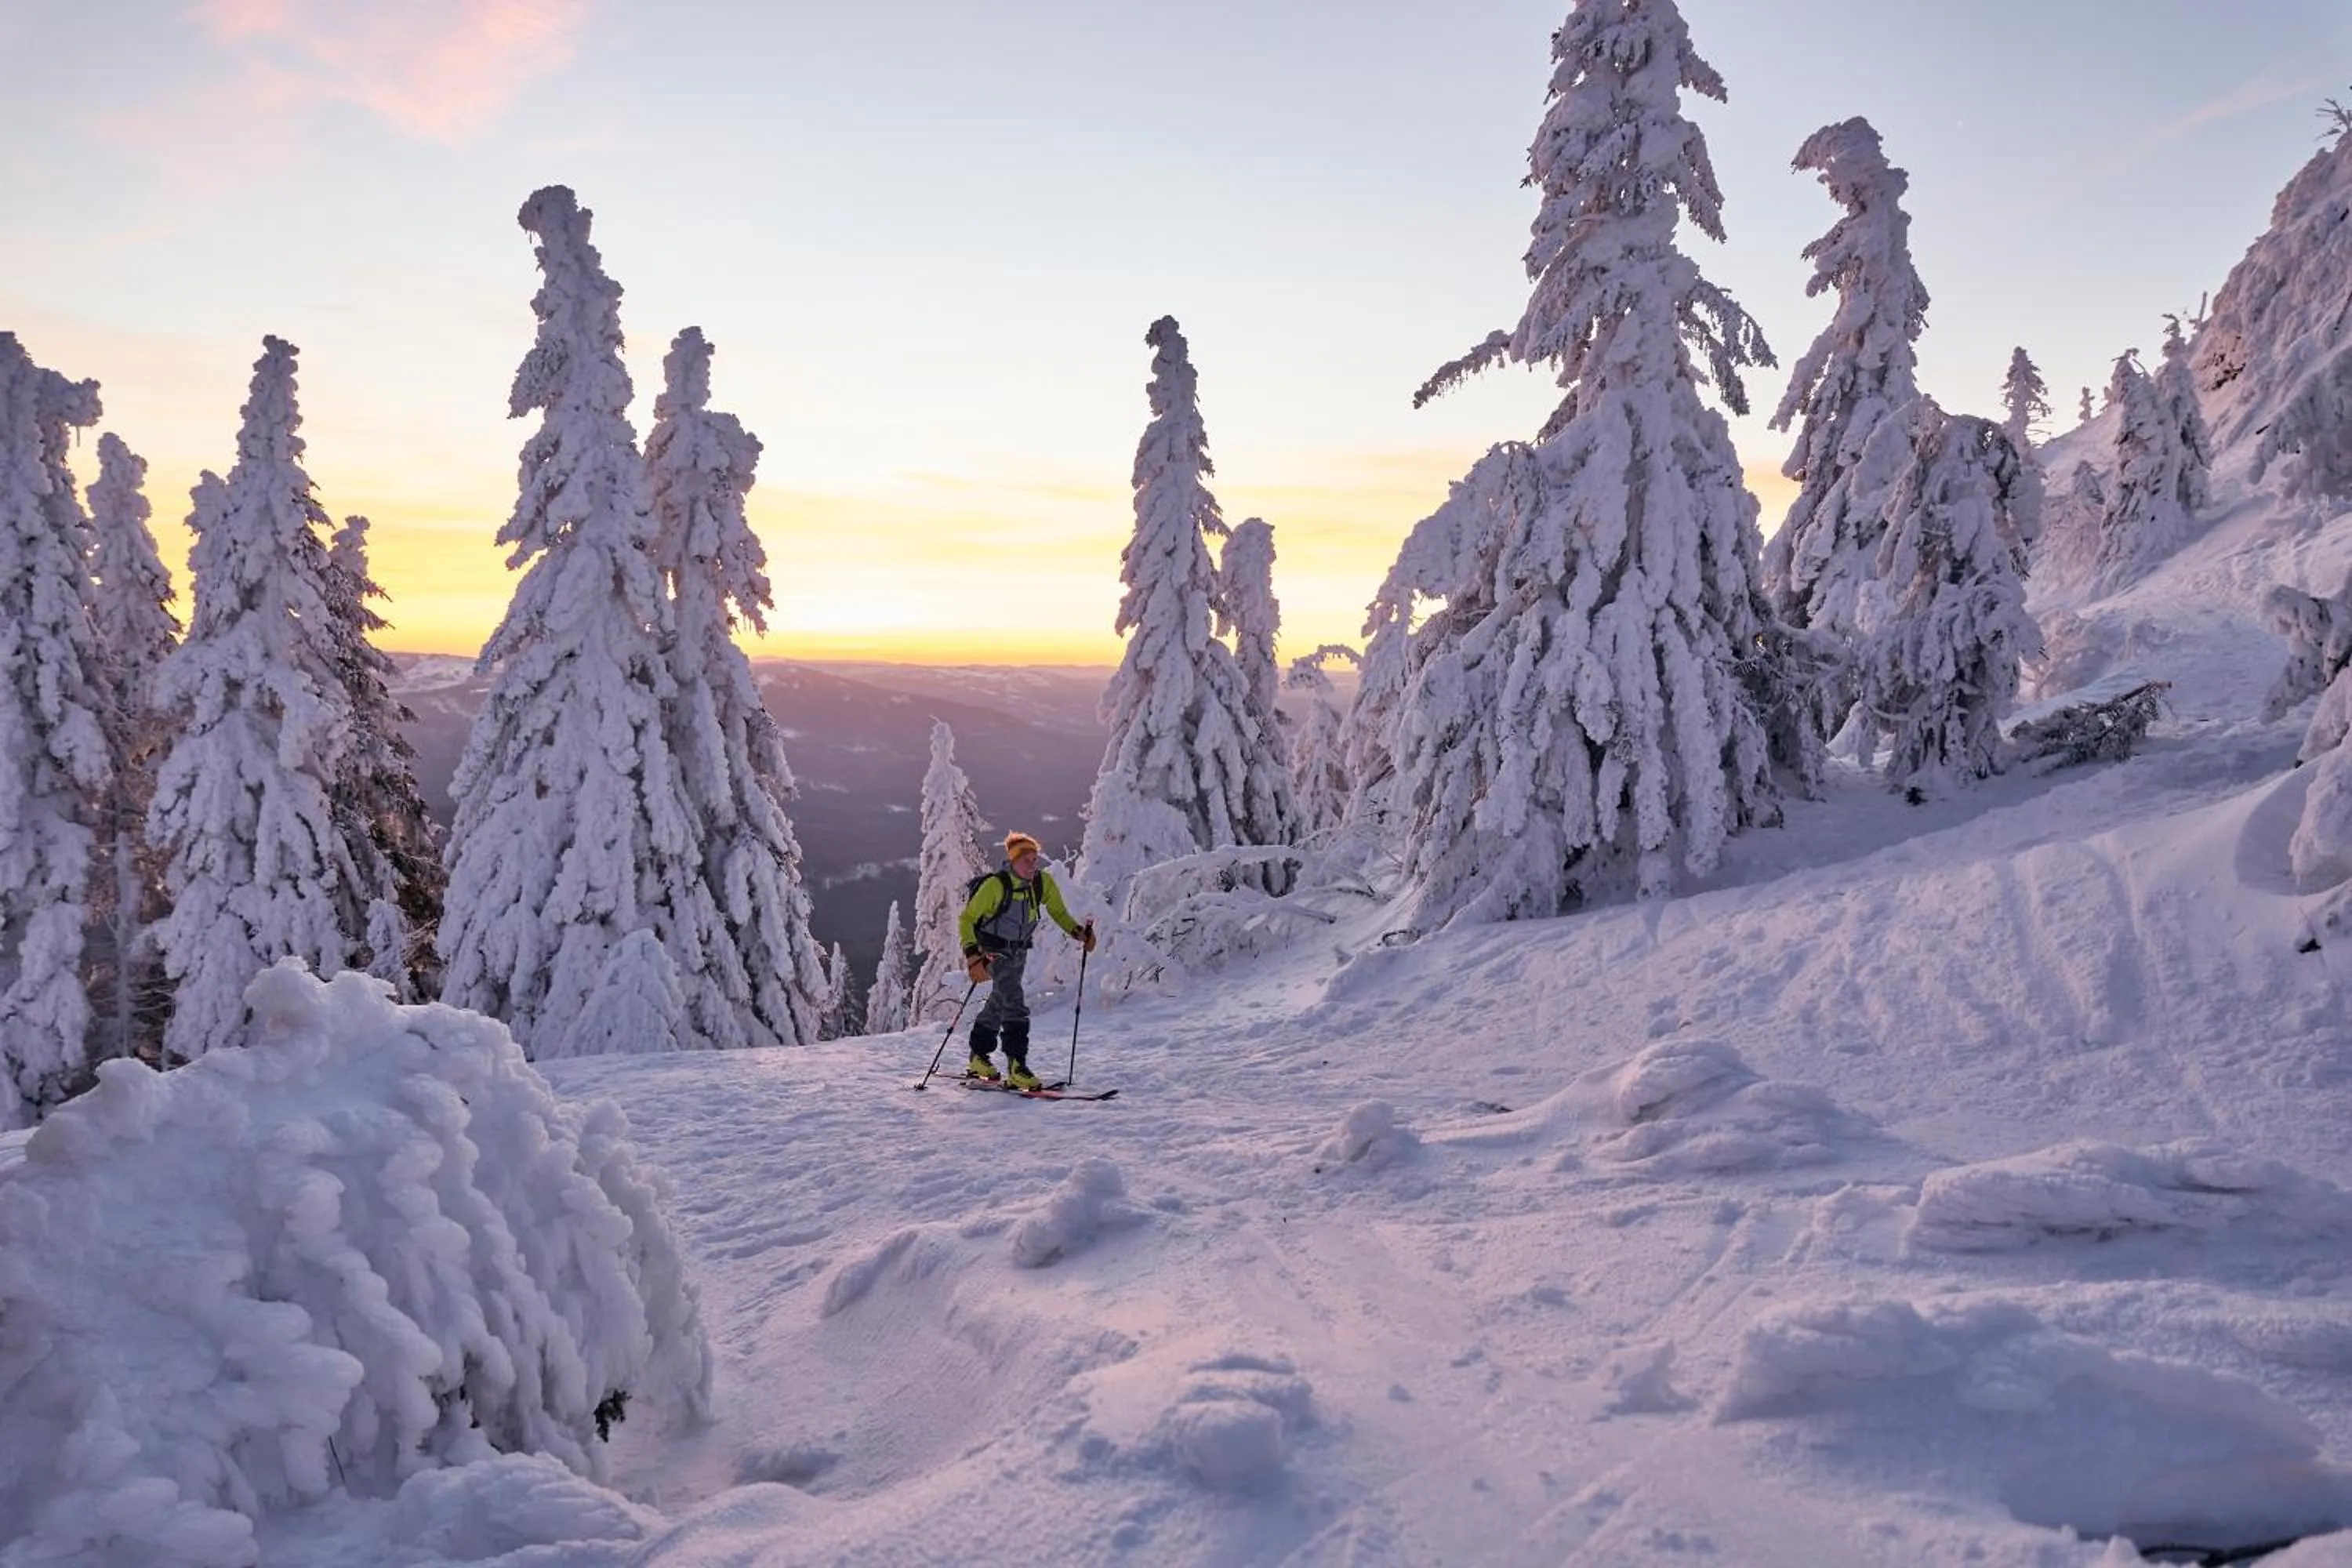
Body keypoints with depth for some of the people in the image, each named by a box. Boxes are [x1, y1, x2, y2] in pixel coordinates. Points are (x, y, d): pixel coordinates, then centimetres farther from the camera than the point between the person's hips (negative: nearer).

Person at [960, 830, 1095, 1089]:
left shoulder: (1043, 882, -8)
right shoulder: (995, 885, -24)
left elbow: (1059, 912, 9)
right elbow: (967, 919, -19)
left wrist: (1077, 931, -7)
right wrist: (972, 954, -31)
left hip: (1019, 951, 7)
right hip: (995, 950, -7)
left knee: (1000, 1001, 21)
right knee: (1015, 1005, -22)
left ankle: (979, 1058, 39)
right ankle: (1016, 1067, -22)